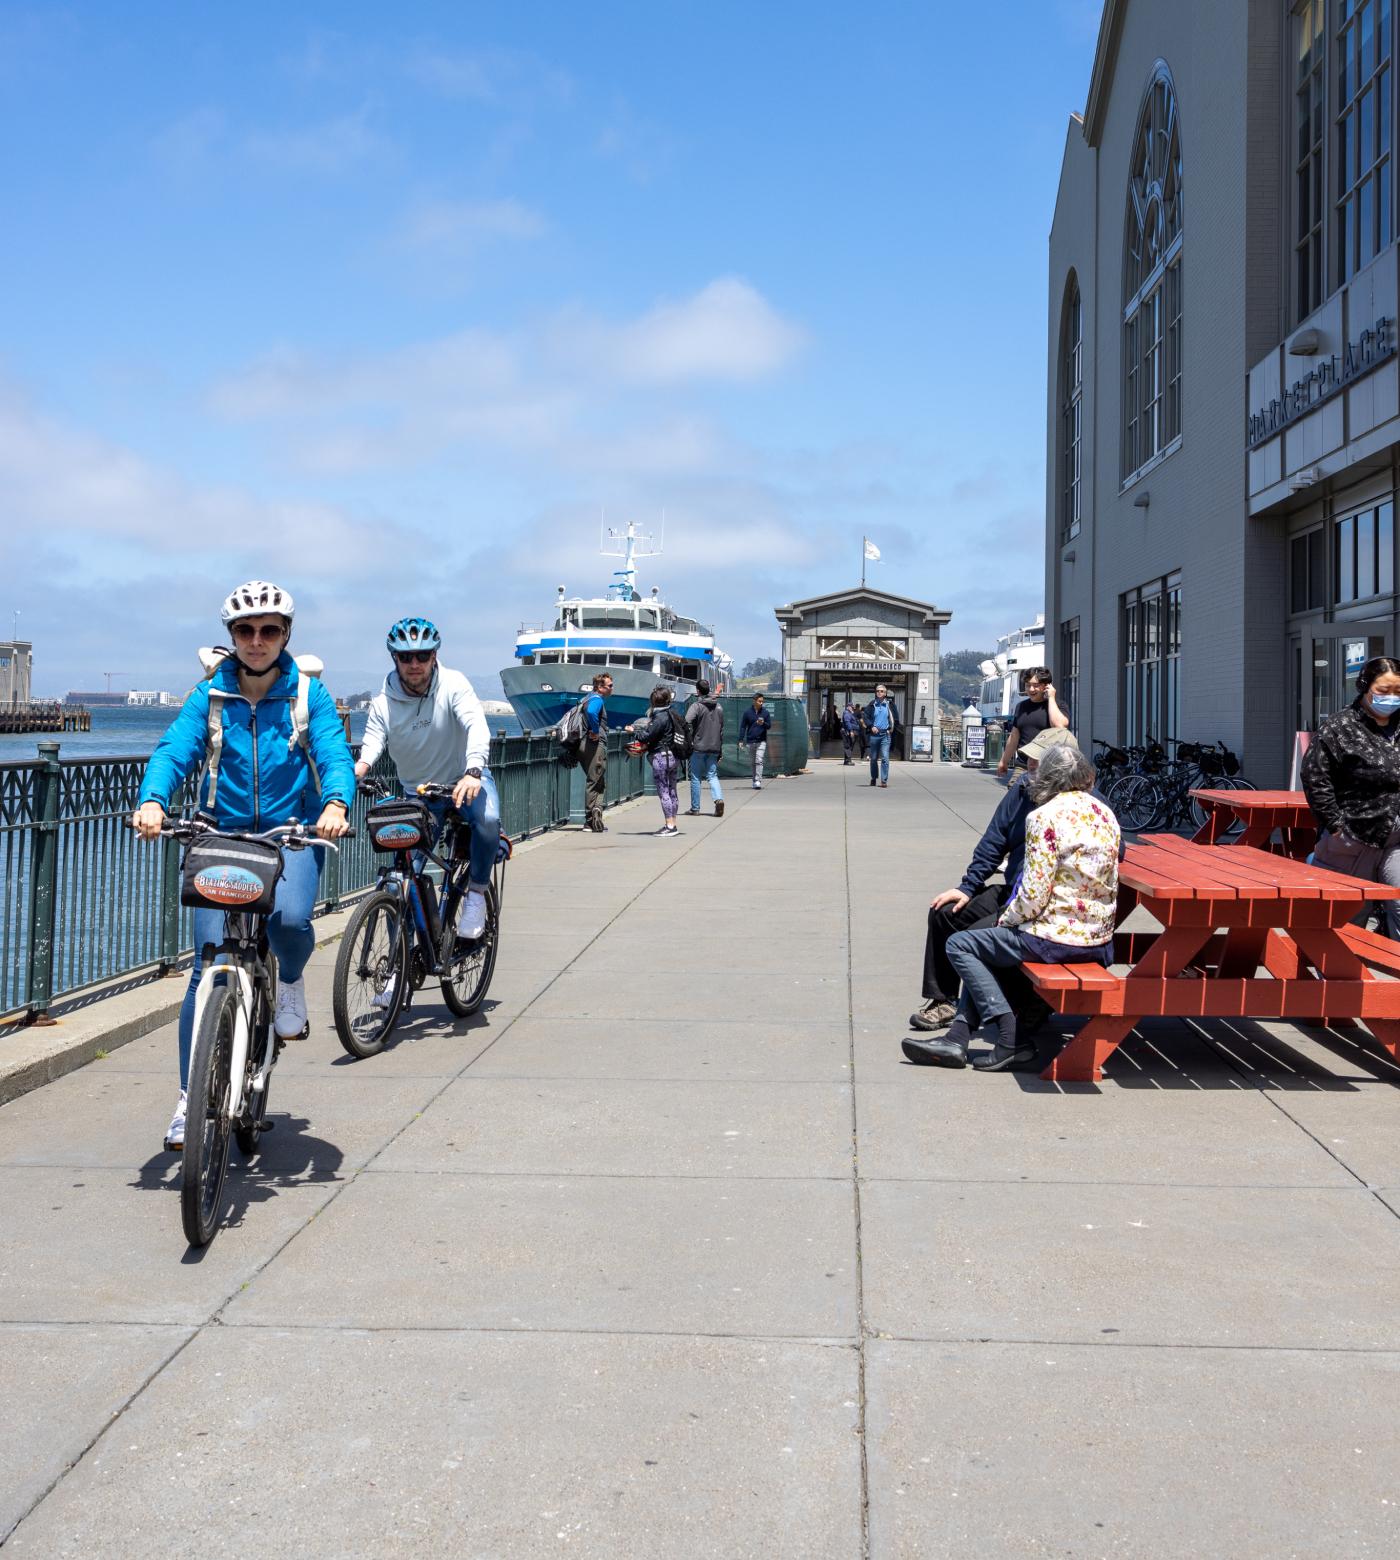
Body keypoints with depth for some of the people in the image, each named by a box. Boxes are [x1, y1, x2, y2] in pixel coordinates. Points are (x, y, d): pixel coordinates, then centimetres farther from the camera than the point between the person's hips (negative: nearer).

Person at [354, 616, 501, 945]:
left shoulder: (453, 684, -17)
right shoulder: (384, 702, -10)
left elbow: (477, 726, -31)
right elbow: (373, 741, -23)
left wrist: (473, 773, -50)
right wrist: (357, 769, -48)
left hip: (465, 781, -2)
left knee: (488, 820, -35)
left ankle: (476, 892, -13)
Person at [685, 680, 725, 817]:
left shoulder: (697, 706, -10)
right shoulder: (719, 707, 10)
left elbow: (687, 723, -25)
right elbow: (722, 729, 15)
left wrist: (689, 742, -13)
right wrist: (720, 749, 19)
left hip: (699, 747, -5)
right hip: (714, 748, 5)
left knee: (696, 778, 5)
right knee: (712, 776, 8)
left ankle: (695, 808, 10)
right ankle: (719, 798, -16)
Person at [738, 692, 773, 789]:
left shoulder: (765, 713, 4)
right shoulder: (747, 712, 3)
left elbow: (769, 726, 8)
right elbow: (743, 726, 6)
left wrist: (763, 723, -15)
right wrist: (741, 740, -1)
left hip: (761, 741, -1)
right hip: (750, 741, 2)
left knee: (759, 761, -14)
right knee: (753, 762, 8)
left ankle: (758, 781, -19)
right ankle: (755, 780, 20)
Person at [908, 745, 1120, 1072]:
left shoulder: (1046, 816, -15)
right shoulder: (1105, 813, 9)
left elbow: (1034, 895, -19)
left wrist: (1006, 919, 2)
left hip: (1056, 939, -9)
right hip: (1099, 939, 9)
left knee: (960, 945, 7)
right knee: (984, 948, 24)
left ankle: (1009, 1039, 0)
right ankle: (957, 1038, 17)